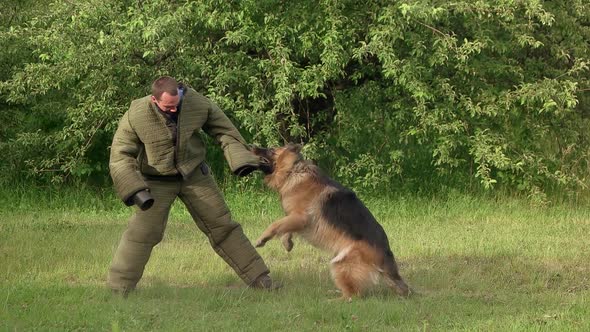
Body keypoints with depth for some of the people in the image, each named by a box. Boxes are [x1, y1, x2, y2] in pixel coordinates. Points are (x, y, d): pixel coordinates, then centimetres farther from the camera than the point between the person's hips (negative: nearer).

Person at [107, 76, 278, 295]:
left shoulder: (198, 104, -17)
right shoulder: (136, 116, -23)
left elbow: (224, 131, -3)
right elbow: (120, 155, -17)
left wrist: (242, 159, -12)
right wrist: (135, 190, -28)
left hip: (194, 175, 2)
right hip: (157, 181, -2)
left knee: (222, 226, 4)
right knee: (142, 233, -9)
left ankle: (258, 278, 11)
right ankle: (118, 289, 4)